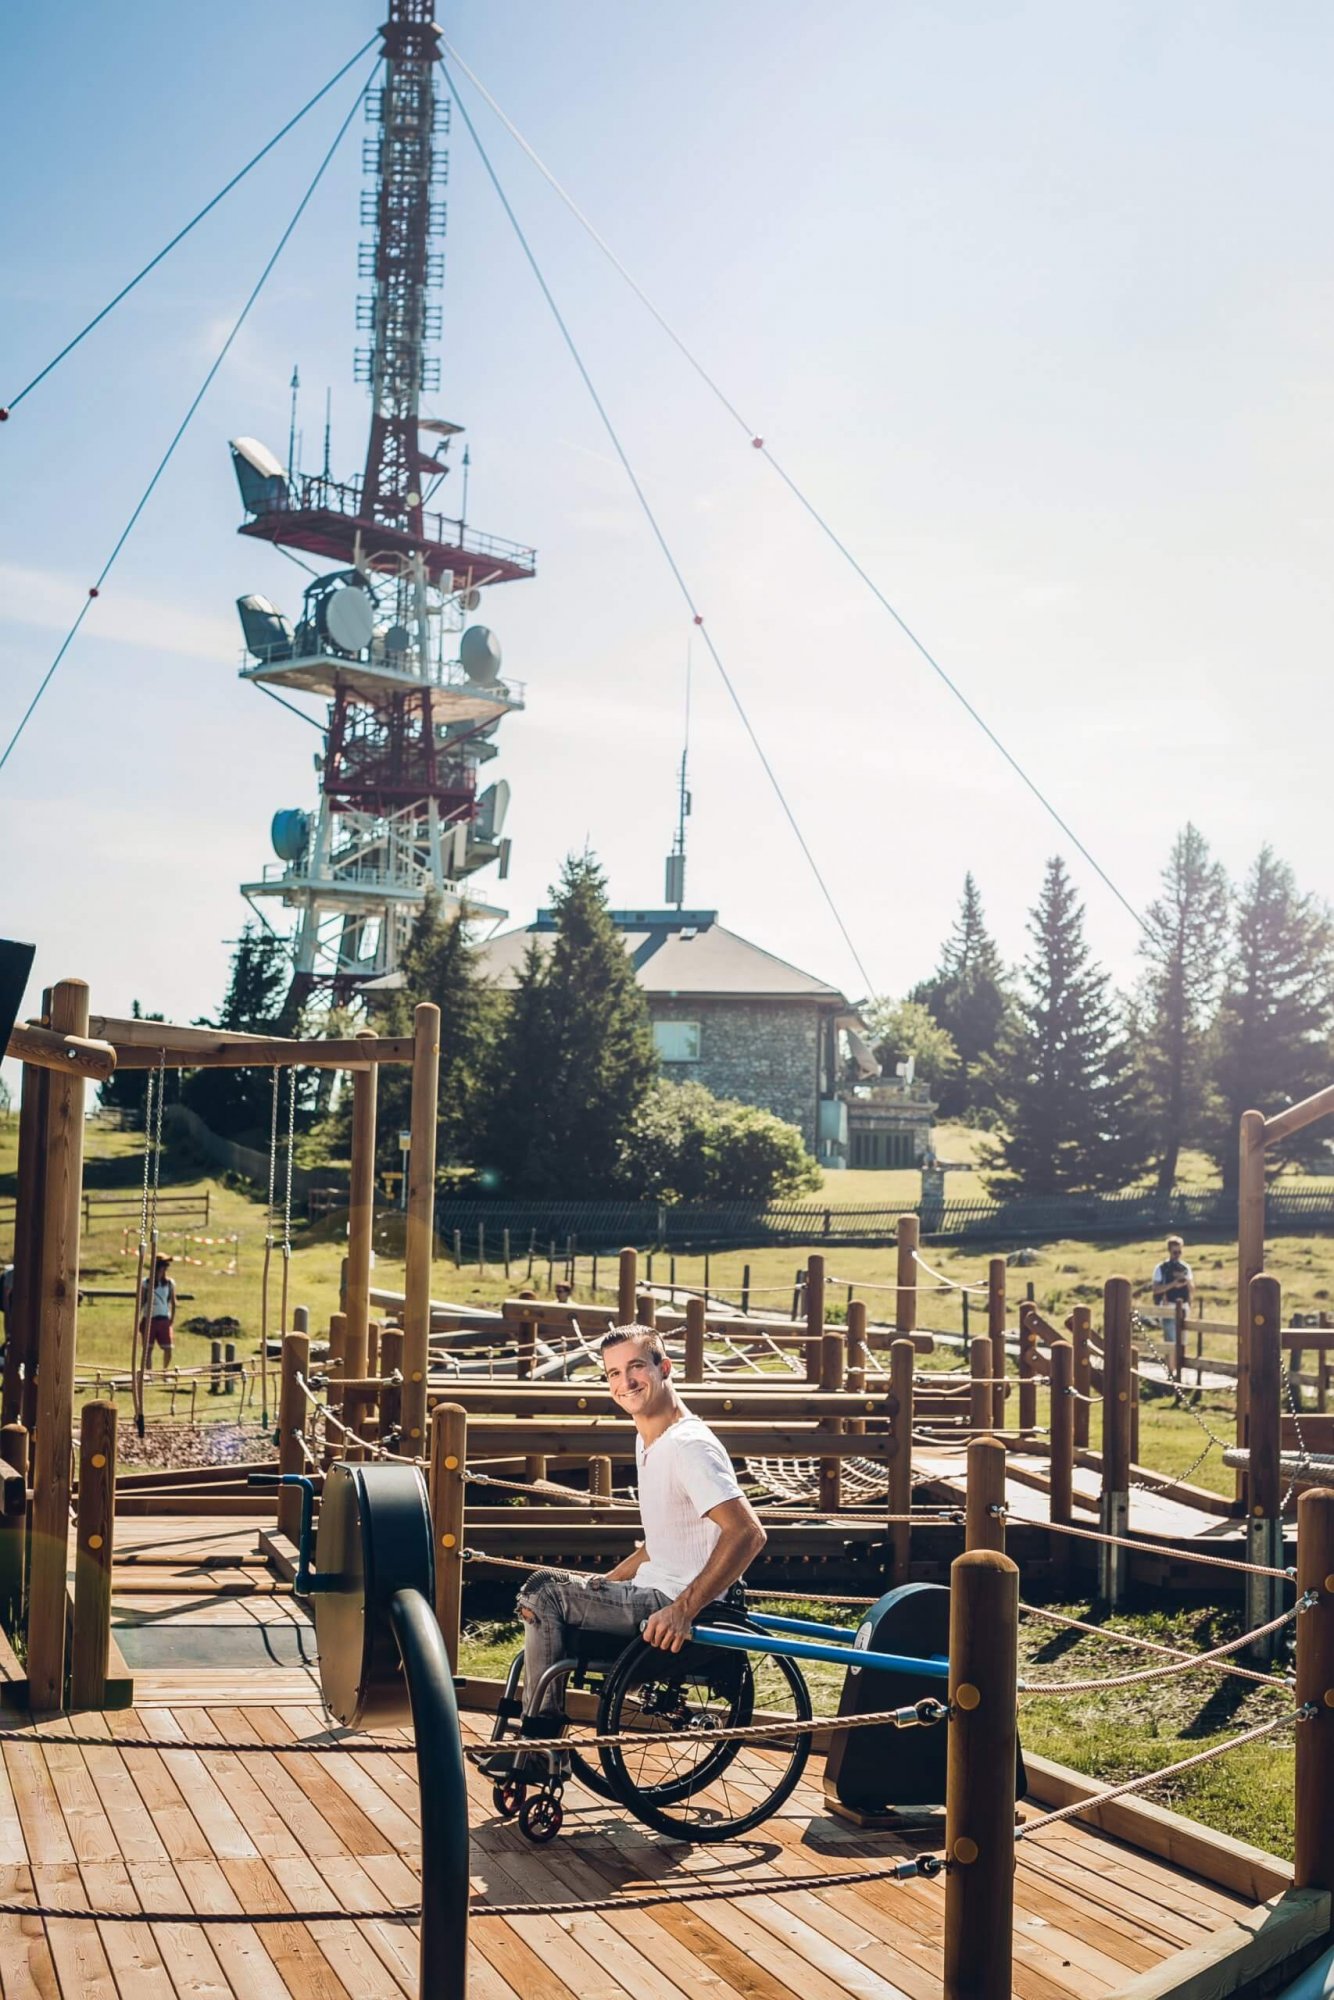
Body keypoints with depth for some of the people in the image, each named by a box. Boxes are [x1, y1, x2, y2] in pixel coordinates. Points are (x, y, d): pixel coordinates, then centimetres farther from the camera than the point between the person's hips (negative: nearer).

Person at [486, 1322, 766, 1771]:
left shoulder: (689, 1446, -20)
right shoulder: (648, 1440, 12)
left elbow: (748, 1533, -29)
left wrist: (684, 1609, -31)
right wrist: (608, 1581, 16)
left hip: (673, 1604, -11)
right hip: (653, 1590, 11)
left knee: (542, 1593, -14)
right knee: (548, 1592, 16)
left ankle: (538, 1744, -3)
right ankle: (524, 1737, 21)